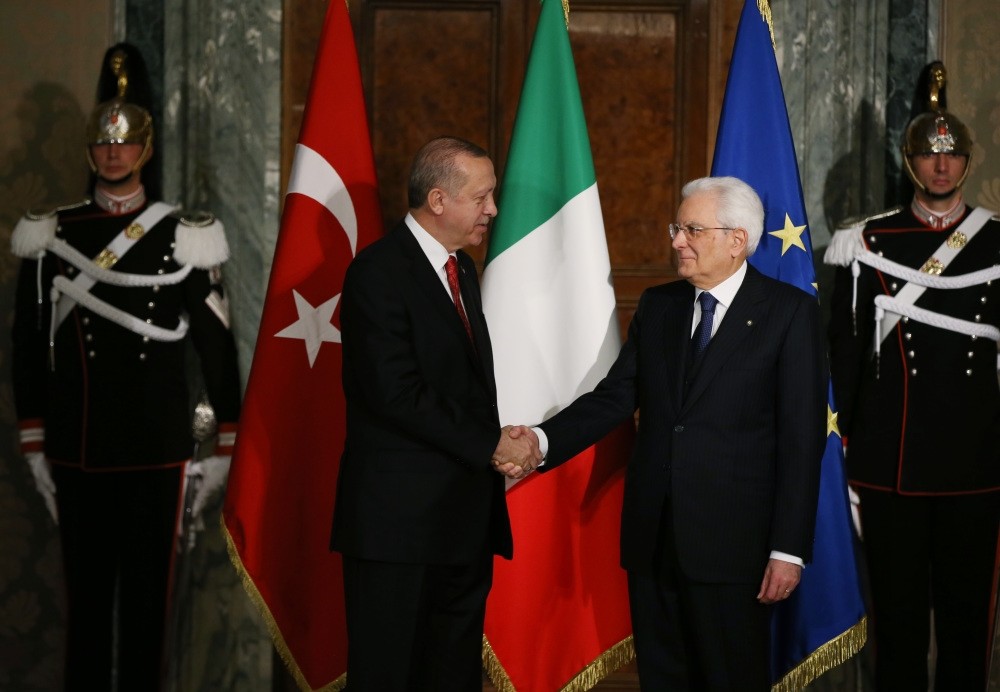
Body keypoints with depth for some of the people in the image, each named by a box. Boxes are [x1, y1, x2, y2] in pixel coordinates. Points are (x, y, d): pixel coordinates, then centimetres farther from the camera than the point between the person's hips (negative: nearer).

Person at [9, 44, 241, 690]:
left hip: (159, 456, -1)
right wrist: (35, 450, 7)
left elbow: (218, 351, 2)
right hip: (77, 454, 1)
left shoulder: (183, 239, -1)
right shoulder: (50, 238, 4)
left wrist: (223, 453, 2)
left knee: (148, 597, 6)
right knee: (87, 594, 9)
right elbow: (28, 350, 8)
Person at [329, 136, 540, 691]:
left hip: (464, 519, 8)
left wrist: (502, 444, 0)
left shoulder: (460, 269, 15)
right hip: (400, 519, -8)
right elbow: (398, 394, -20)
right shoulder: (378, 271, -12)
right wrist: (492, 446, -14)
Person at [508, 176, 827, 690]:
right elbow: (614, 397, 6)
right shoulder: (657, 306, 11)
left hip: (730, 541, -5)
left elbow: (802, 437, -8)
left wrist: (789, 549, -12)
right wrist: (542, 441, -12)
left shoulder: (790, 312, -5)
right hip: (651, 537, 5)